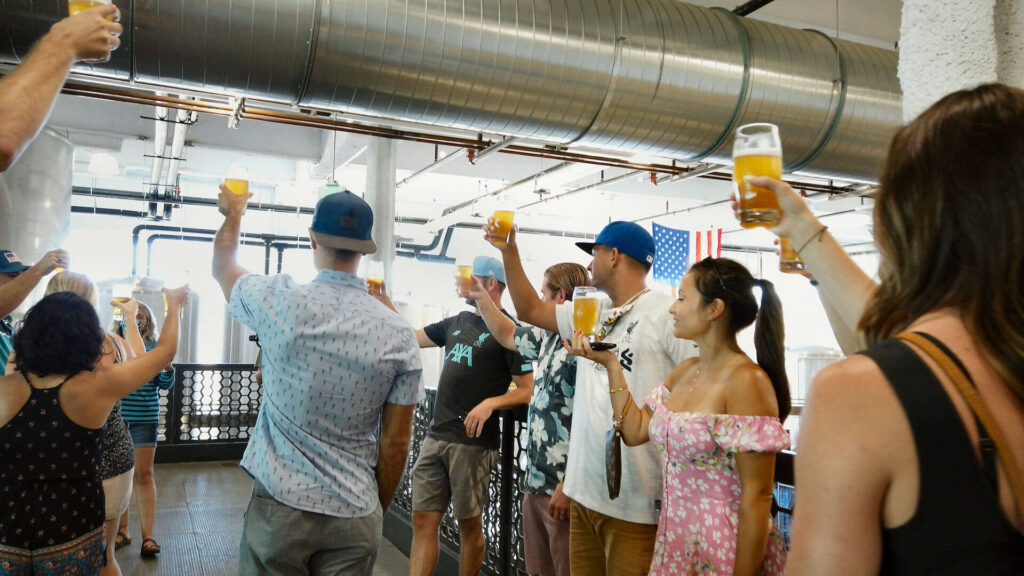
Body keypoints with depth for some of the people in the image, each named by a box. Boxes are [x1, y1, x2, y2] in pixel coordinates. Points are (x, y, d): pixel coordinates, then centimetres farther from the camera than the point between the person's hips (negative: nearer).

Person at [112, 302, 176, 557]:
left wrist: (167, 369, -19)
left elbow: (164, 385, 2)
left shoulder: (154, 346, 3)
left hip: (144, 418, -1)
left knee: (143, 475, 2)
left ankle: (148, 536, 7)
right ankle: (121, 530, 25)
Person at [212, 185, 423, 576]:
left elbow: (222, 267, 13)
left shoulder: (280, 303, -11)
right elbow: (396, 443, -3)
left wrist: (232, 213, 31)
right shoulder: (399, 335, -9)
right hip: (355, 515, 1)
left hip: (279, 505, 0)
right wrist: (378, 509, 12)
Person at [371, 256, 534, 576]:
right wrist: (385, 303, 11)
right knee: (423, 521, 6)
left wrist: (490, 403, -24)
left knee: (469, 525, 7)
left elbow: (526, 391, -8)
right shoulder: (457, 322, 15)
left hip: (473, 442, -6)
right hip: (436, 437, 7)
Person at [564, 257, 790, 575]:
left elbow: (756, 498, -20)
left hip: (724, 549, -7)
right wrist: (610, 363, 4)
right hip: (675, 536, 8)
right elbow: (635, 431, 6)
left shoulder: (746, 381, -19)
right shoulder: (685, 372, 6)